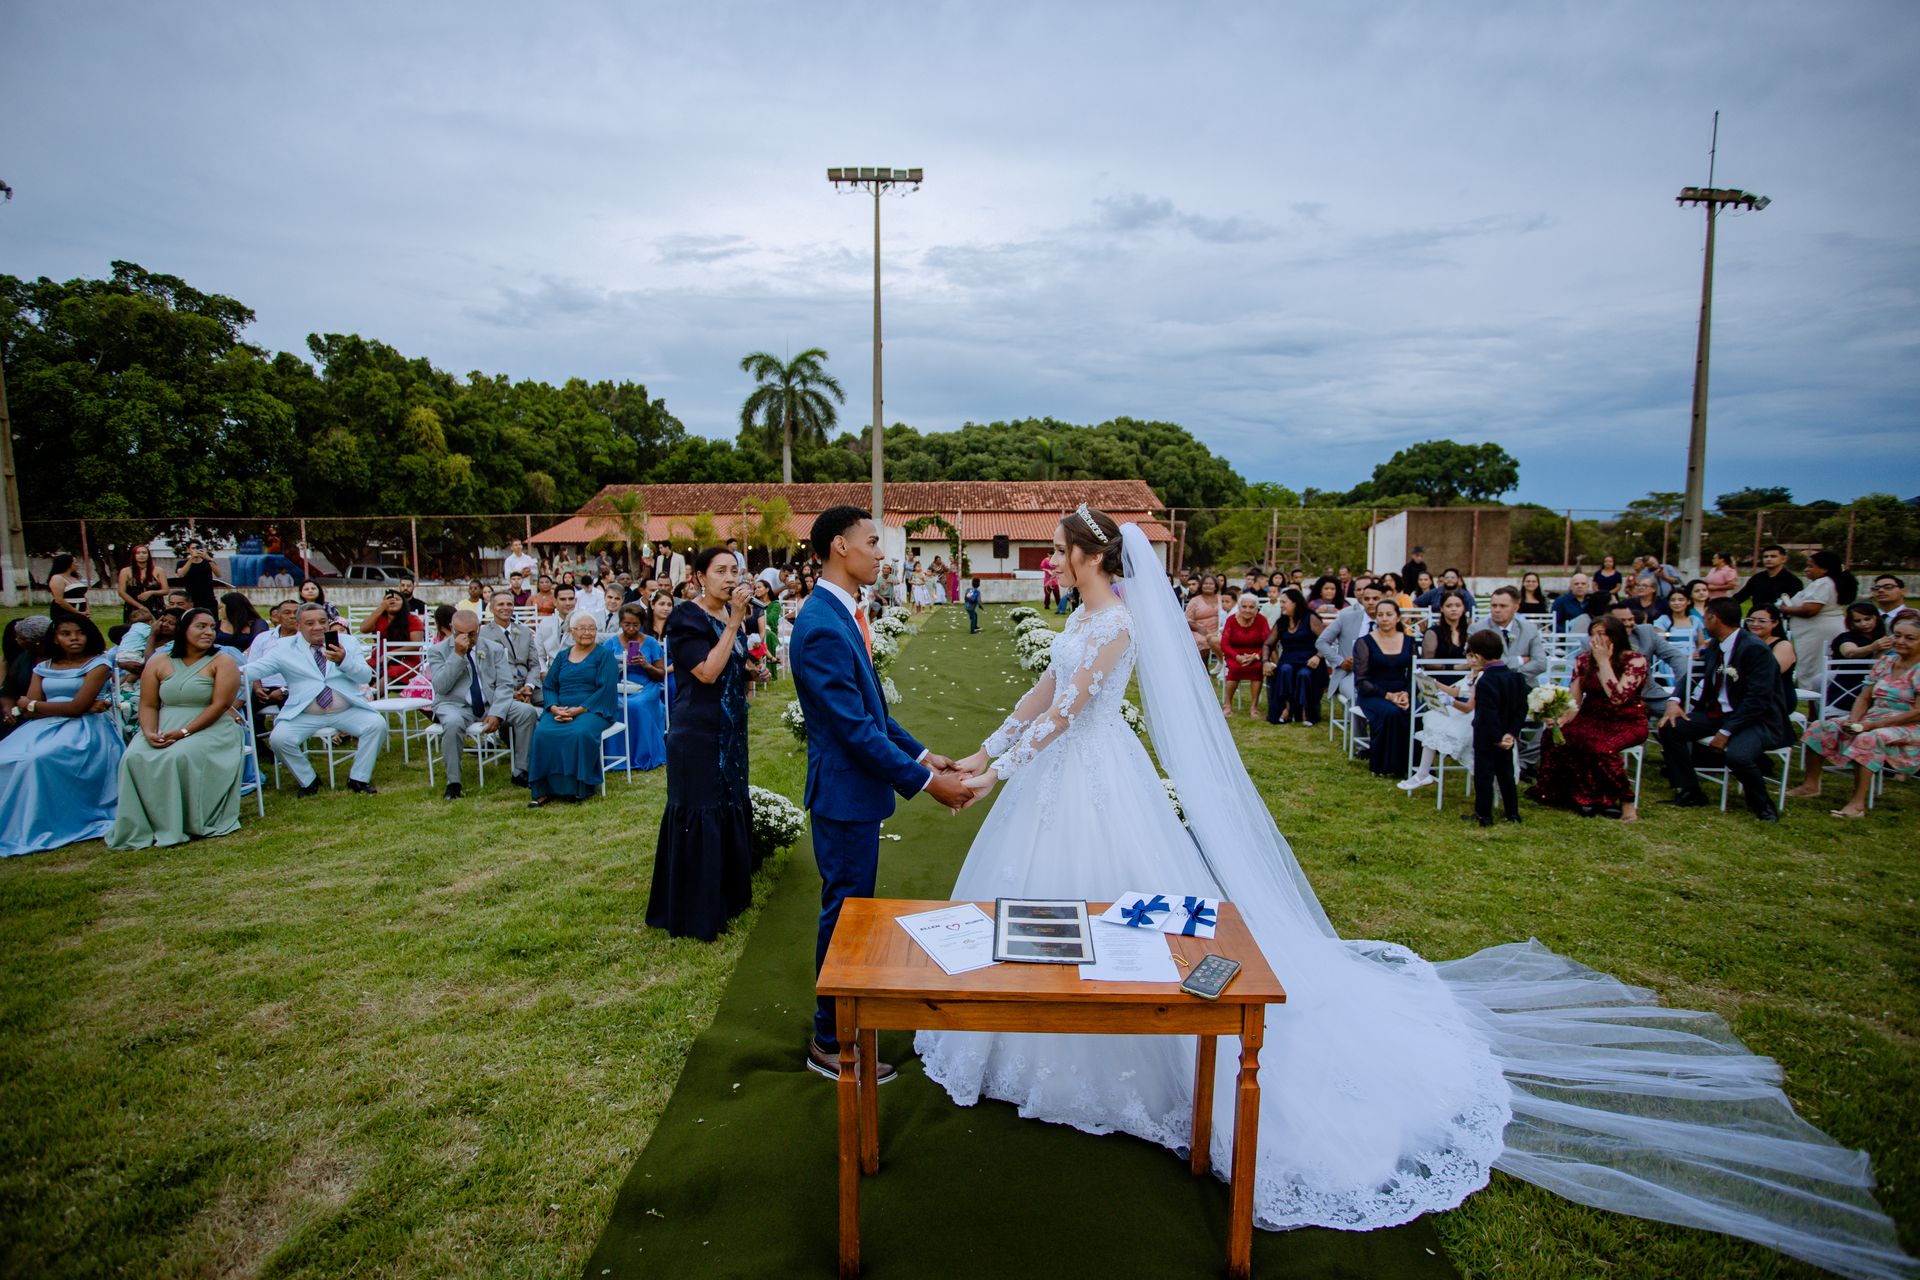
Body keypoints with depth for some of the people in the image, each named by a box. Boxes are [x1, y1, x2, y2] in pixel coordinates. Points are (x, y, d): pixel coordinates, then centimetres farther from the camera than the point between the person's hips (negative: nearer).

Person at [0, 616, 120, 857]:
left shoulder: (97, 664, 0)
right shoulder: (43, 667, 16)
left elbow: (76, 708, -9)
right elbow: (28, 710, 4)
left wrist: (32, 705, 5)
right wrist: (86, 708, -11)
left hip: (82, 728, -5)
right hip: (44, 727, 5)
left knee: (36, 760, -29)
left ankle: (34, 829, -19)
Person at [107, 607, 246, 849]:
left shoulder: (222, 662, -1)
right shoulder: (159, 663, 11)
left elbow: (220, 705, -10)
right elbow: (148, 705, 8)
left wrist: (184, 732, -17)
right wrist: (149, 733, -12)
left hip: (212, 729, -4)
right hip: (164, 729, 4)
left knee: (179, 757, -31)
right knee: (135, 758, -23)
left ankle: (178, 826, -19)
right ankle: (140, 827, -15)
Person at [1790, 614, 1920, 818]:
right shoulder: (1885, 662, 11)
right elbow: (1864, 698, 10)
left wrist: (1873, 725, -22)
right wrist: (1853, 720, -10)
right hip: (1873, 719, 8)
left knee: (1868, 739, -36)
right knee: (1820, 728, -5)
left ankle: (1858, 803, -34)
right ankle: (1811, 785, -1)